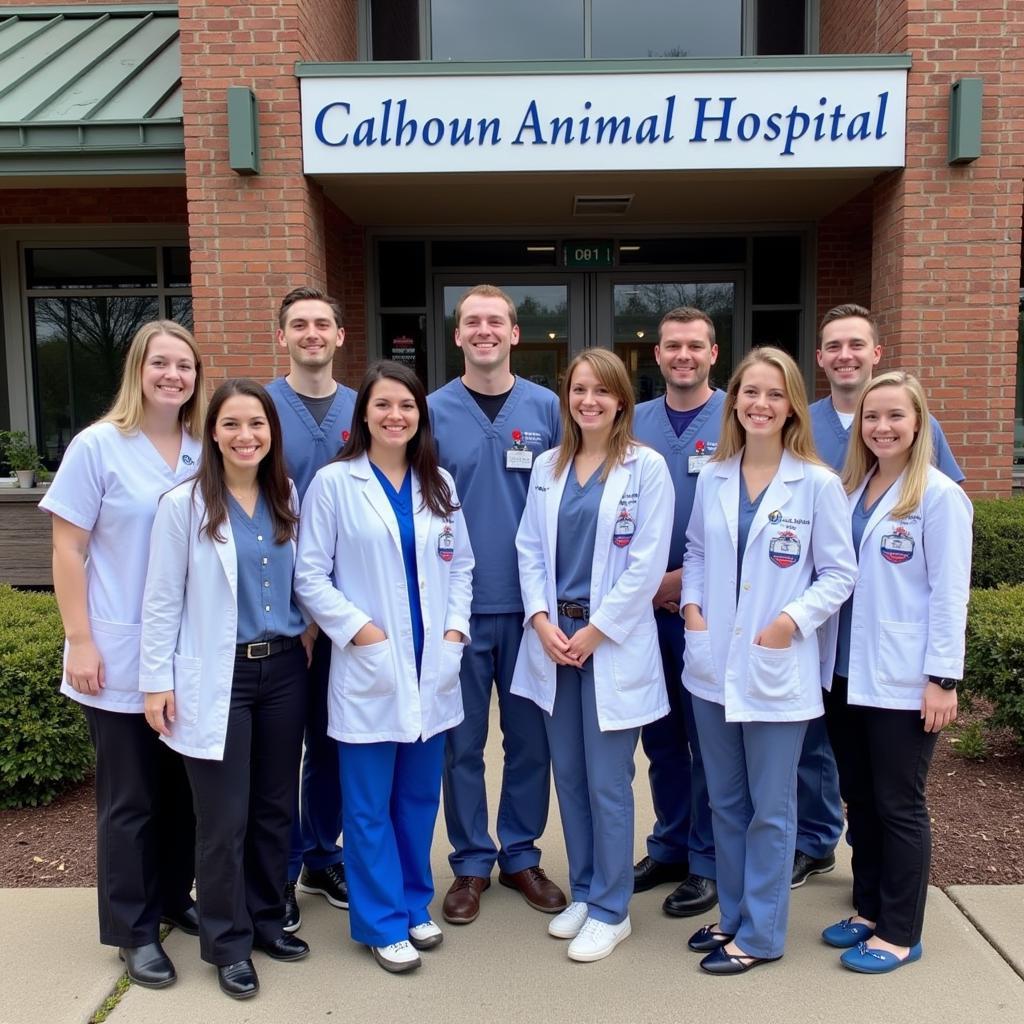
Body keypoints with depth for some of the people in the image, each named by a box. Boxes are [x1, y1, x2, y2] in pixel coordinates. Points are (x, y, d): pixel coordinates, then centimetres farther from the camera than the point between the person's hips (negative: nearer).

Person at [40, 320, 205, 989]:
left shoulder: (205, 453, 3)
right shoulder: (98, 447, -7)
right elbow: (69, 551, -7)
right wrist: (81, 643, -10)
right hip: (122, 657, -3)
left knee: (184, 789, 15)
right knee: (131, 797, 8)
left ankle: (175, 898, 34)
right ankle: (134, 929, 24)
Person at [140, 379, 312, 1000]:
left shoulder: (287, 498, 5)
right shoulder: (184, 504, -8)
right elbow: (162, 601, -6)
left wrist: (308, 634, 7)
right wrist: (157, 681, -7)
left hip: (284, 669, 4)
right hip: (217, 678, -4)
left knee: (275, 805, 13)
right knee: (224, 817, 4)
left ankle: (269, 920, 32)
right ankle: (228, 941, 23)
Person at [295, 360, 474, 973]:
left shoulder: (439, 484, 9)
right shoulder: (333, 483, -5)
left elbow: (461, 564, 11)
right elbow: (310, 576, -6)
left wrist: (455, 628, -1)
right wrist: (360, 630, -13)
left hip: (432, 667, 4)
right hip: (367, 667, -4)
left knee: (420, 795, 15)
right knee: (370, 804, 6)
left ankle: (414, 903, 33)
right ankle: (384, 922, 22)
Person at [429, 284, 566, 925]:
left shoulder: (546, 409, 2)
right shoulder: (434, 411, 0)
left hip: (530, 601, 1)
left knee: (530, 736, 11)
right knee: (463, 742, 9)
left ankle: (521, 855, 29)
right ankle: (471, 863, 26)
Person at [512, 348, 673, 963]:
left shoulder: (647, 467, -5)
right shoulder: (547, 467, 10)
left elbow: (647, 563, -10)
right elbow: (530, 550, 8)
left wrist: (595, 630, -12)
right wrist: (541, 619, -6)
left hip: (614, 643, -5)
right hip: (553, 638, 5)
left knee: (608, 783, 1)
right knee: (569, 777, 13)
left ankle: (611, 911, 18)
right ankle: (584, 893, 30)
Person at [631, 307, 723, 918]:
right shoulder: (635, 423, 8)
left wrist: (685, 579, -13)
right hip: (646, 603, 4)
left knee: (707, 736, 5)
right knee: (660, 734, 14)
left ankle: (706, 862, 20)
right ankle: (669, 846, 30)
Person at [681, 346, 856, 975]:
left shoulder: (818, 484, -8)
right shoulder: (712, 479, 5)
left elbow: (840, 573, -5)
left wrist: (792, 620, -17)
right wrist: (692, 606, 0)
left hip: (776, 669, -4)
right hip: (713, 665, 5)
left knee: (770, 808, 8)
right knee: (726, 802, 17)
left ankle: (762, 933, 25)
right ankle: (734, 915, 35)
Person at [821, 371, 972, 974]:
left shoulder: (938, 495, -9)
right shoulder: (850, 490, 9)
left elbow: (949, 593, -11)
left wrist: (943, 678, -14)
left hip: (903, 682, -6)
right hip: (848, 674, 6)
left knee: (899, 805, 5)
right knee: (860, 799, 15)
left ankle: (900, 933, 20)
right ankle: (870, 910, 31)